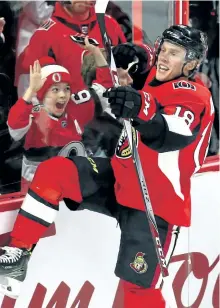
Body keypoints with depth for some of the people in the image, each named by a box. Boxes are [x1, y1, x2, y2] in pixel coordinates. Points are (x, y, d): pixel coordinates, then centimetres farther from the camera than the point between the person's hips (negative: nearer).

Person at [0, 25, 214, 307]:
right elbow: (147, 65, 29)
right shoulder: (156, 78, 5)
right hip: (120, 180, 7)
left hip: (154, 202, -7)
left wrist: (142, 109, -58)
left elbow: (170, 135, -36)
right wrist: (134, 58, 4)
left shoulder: (194, 97, -16)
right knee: (53, 172, -11)